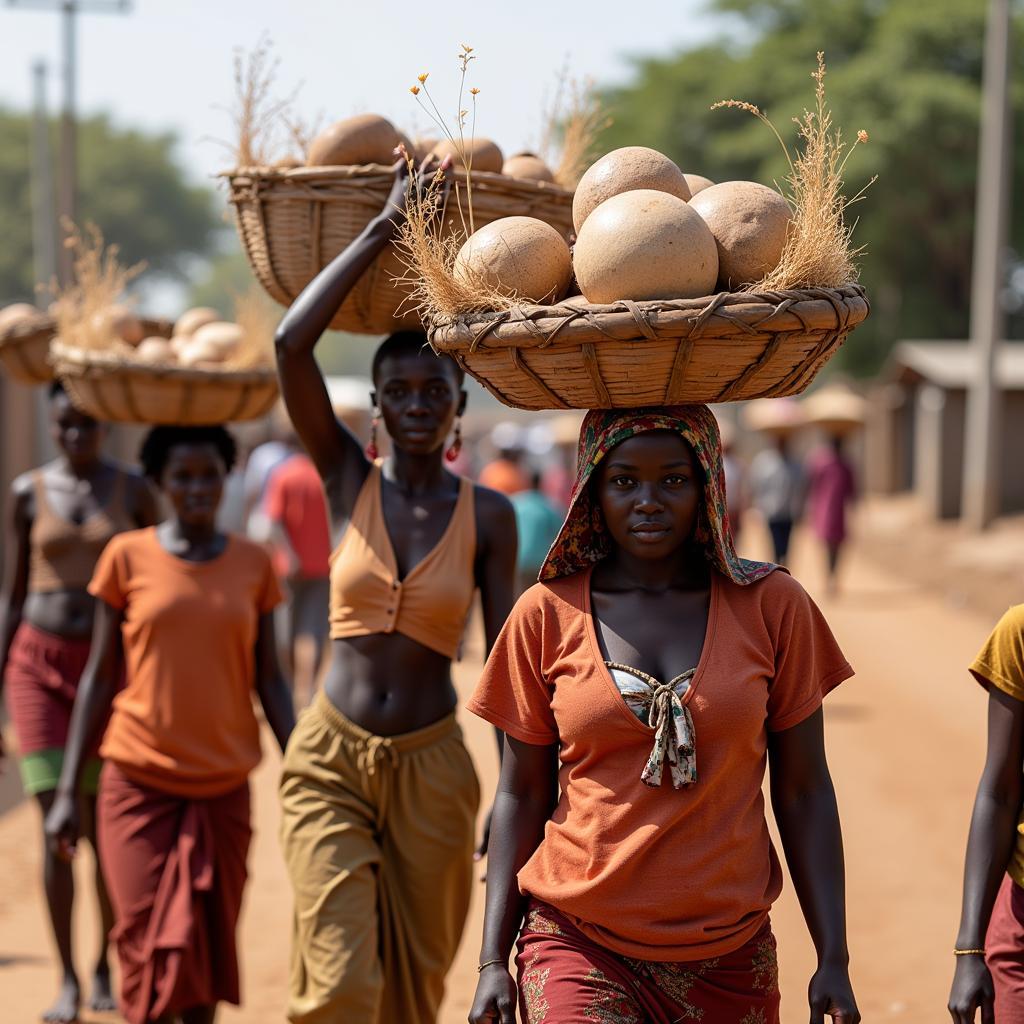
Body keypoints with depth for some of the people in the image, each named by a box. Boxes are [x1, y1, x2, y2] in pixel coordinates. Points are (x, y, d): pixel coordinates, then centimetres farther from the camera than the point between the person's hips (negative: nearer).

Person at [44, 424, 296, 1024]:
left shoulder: (254, 564, 4)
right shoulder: (128, 557, -1)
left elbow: (269, 681, 7)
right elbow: (99, 678, 3)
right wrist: (68, 791, 1)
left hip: (223, 788, 2)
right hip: (139, 783, -2)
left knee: (209, 950, 8)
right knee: (152, 947, -6)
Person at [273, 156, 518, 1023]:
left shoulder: (489, 516, 0)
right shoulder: (348, 479, 0)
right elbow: (292, 345, -14)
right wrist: (386, 228, -13)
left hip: (432, 769, 1)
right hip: (330, 758, -1)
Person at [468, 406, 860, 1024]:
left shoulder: (771, 606, 0)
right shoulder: (547, 615, 0)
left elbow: (803, 793, 3)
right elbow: (522, 796, 5)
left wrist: (834, 959, -1)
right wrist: (494, 961, 1)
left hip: (728, 955, 1)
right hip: (577, 943, -1)